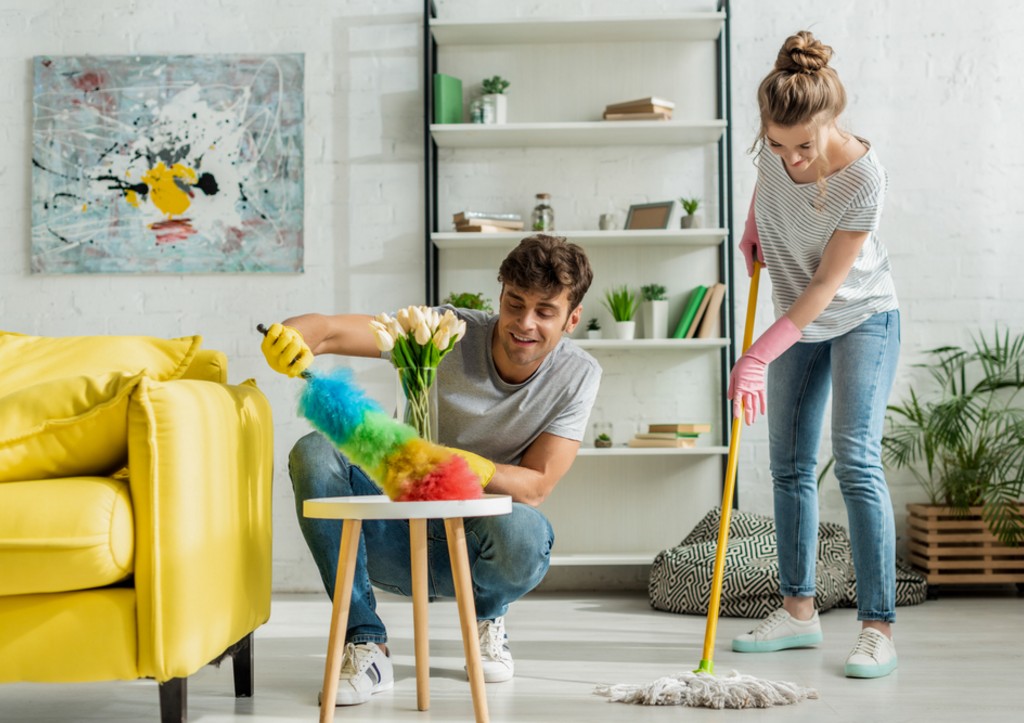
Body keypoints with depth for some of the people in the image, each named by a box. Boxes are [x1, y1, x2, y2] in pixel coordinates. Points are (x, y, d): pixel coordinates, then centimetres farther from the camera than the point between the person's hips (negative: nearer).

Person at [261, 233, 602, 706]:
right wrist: (290, 338, -48)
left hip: (471, 553, -1)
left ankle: (487, 615, 2)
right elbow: (330, 332, -23)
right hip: (396, 541, 1)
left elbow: (536, 486, -14)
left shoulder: (577, 376, -8)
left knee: (521, 533, -36)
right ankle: (365, 645, -18)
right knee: (314, 453, -25)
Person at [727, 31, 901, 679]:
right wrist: (753, 231, 2)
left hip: (861, 318, -6)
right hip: (798, 322, 6)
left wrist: (757, 359, -28)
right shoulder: (775, 148, -14)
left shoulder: (863, 176, -29)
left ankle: (879, 628, -12)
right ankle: (799, 610, 16)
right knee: (790, 465, 6)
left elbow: (825, 287, -26)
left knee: (857, 461, -16)